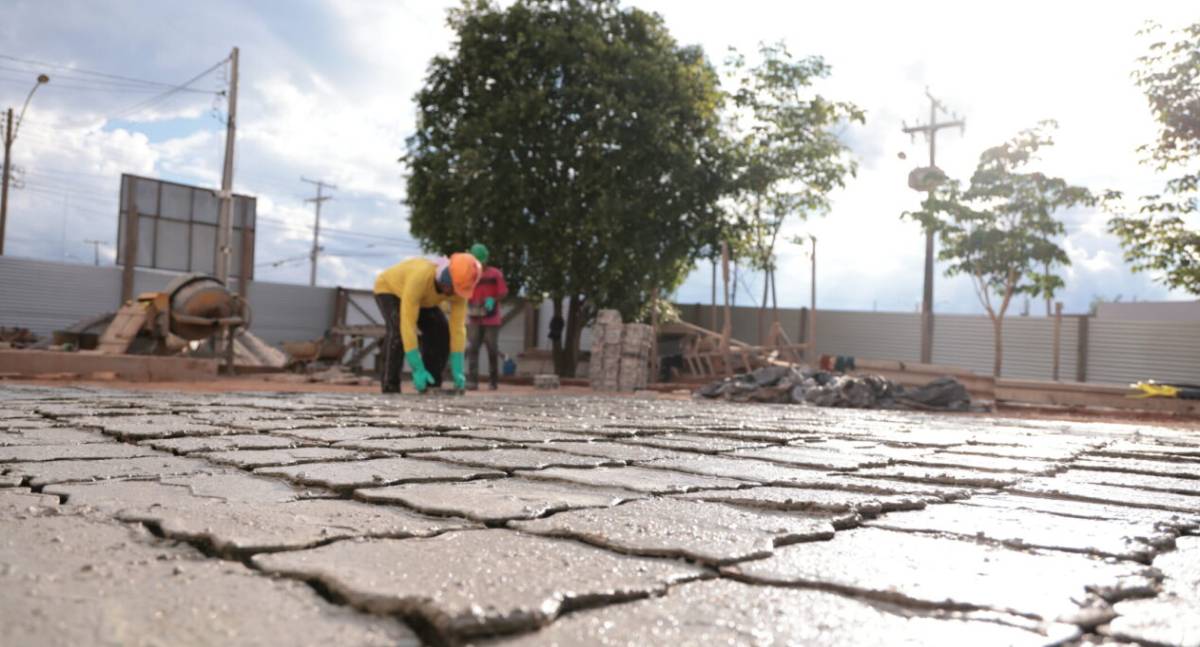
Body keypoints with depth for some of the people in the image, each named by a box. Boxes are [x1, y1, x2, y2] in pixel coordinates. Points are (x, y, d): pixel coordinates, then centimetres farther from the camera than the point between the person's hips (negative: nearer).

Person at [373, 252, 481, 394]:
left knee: (441, 332, -11)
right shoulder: (420, 278, -48)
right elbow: (408, 324, -48)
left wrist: (457, 370, -32)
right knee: (399, 331, -32)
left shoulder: (460, 286, -30)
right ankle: (390, 388, -21)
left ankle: (431, 386, 1)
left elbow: (457, 327, -27)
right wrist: (418, 369, -49)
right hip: (389, 289, -5)